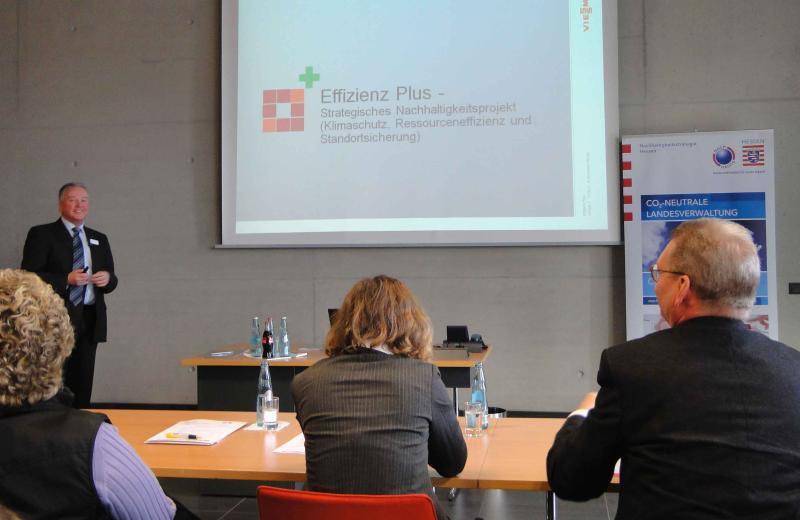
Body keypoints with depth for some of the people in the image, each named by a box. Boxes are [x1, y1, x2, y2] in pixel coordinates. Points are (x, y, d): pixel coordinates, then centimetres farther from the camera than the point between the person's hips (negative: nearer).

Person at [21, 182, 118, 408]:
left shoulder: (99, 239, 17)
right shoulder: (41, 234, 2)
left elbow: (110, 281, 17)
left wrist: (108, 279, -7)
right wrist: (66, 279, -17)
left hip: (90, 321, 5)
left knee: (82, 387, 7)